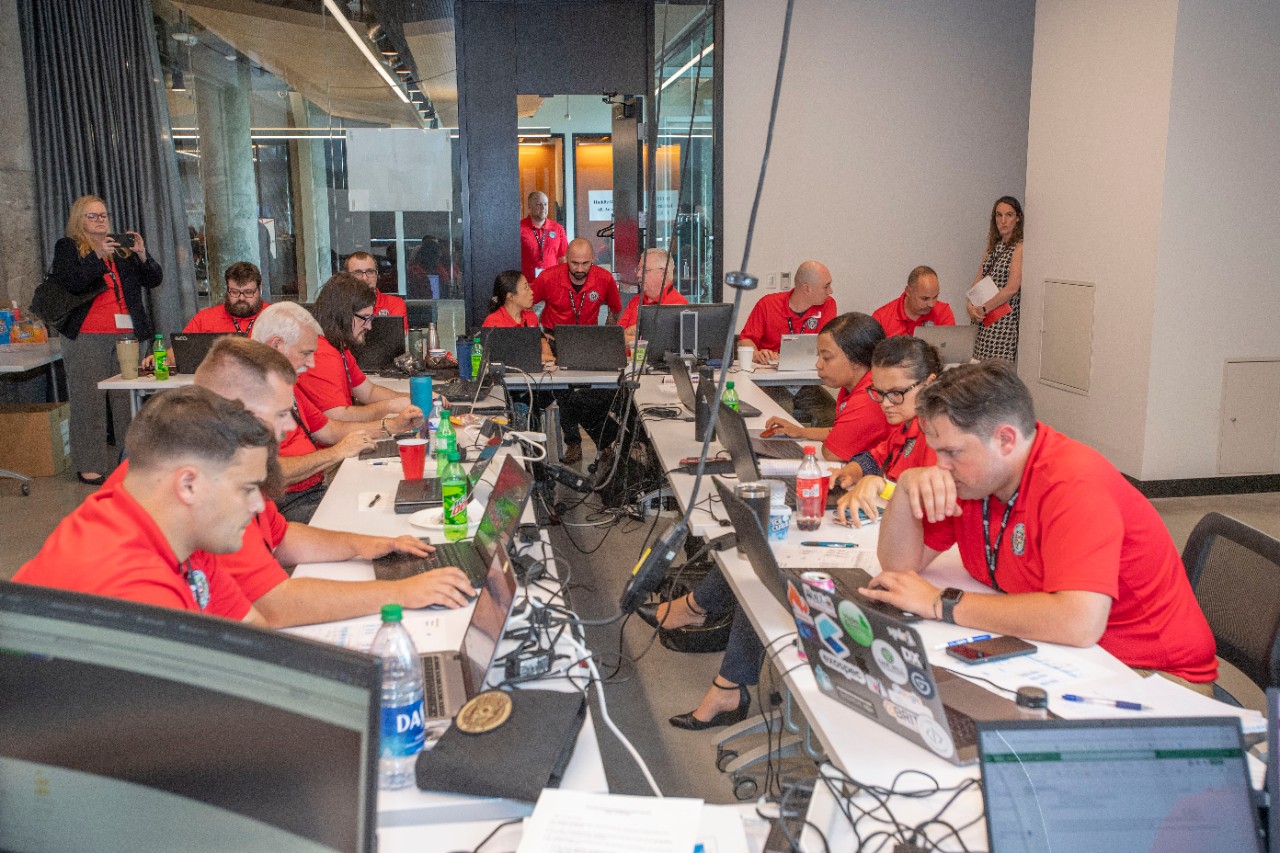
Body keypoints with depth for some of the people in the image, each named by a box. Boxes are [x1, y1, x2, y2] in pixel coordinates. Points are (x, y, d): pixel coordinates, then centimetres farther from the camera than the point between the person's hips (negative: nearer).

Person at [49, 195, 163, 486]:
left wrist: (142, 255, -6)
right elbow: (67, 283, -7)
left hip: (129, 334, 3)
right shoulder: (67, 248, 9)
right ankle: (89, 465, -1)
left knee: (127, 398, 0)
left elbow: (154, 280, 12)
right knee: (89, 398, -5)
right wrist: (97, 256, -15)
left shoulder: (123, 247, 18)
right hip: (87, 337, -3)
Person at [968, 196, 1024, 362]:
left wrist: (983, 309, -15)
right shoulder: (993, 247, 17)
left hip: (1004, 317, -7)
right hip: (983, 318, 7)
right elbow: (978, 280, 11)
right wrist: (970, 305, -7)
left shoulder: (1020, 247, -7)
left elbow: (1012, 288, -16)